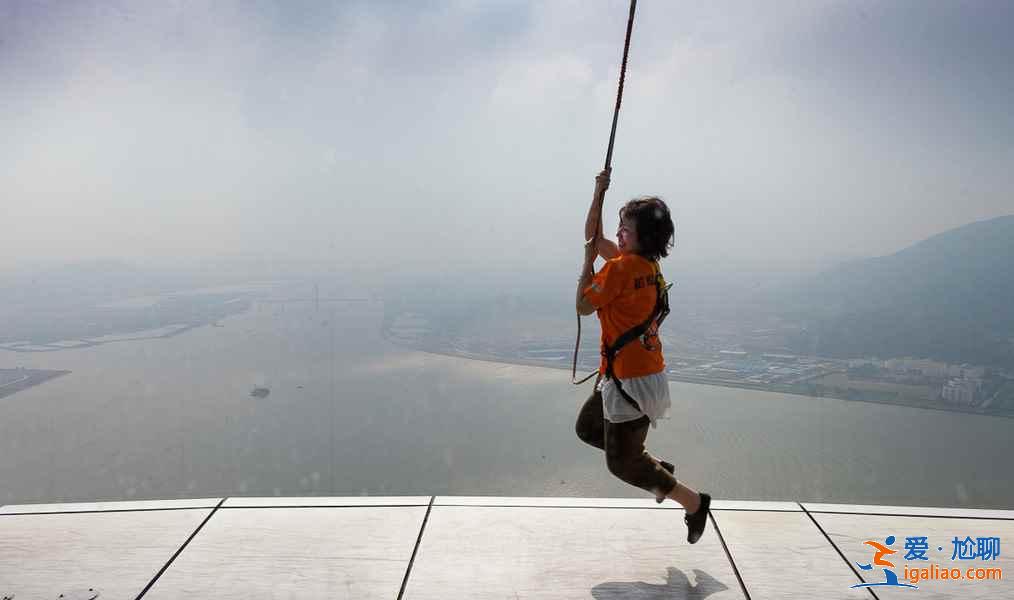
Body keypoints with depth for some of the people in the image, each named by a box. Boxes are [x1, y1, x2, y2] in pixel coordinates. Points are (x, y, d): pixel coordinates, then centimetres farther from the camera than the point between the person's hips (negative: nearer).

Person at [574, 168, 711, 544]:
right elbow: (594, 237, 18)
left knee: (621, 464, 3)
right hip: (623, 372, 10)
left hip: (632, 379, -10)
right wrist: (598, 193, 9)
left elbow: (583, 305, -14)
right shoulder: (642, 262, 6)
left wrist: (588, 260, -8)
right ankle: (656, 469, 27)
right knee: (587, 428, 25)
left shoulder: (621, 266, -22)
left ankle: (693, 502, 12)